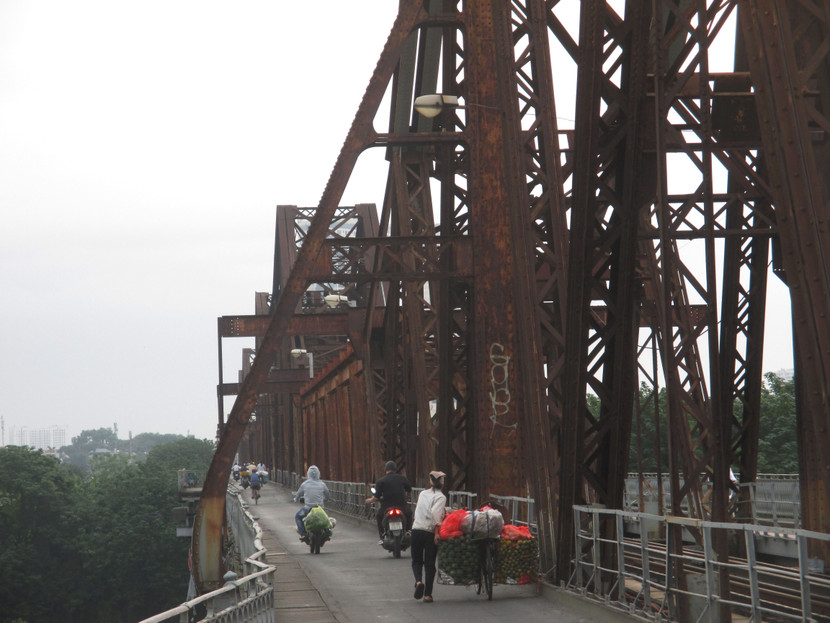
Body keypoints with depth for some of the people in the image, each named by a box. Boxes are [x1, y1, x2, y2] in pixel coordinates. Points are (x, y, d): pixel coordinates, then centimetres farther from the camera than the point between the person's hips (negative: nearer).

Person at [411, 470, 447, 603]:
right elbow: (436, 513, -20)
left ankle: (418, 581, -16)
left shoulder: (423, 494, 11)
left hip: (416, 530, 3)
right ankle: (427, 595, 3)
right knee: (430, 564, 5)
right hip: (430, 532, -3)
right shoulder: (440, 497, -5)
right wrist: (437, 532, -18)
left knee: (417, 561, 14)